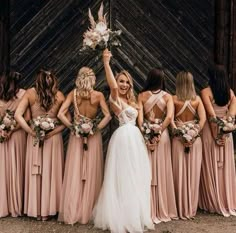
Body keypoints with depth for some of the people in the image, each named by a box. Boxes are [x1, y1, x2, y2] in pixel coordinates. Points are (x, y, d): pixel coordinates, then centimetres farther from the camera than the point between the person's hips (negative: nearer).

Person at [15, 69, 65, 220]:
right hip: (53, 137, 0)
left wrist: (31, 131, -8)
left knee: (35, 171, 11)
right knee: (51, 171, 9)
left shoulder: (30, 93, -2)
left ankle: (36, 209, 21)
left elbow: (18, 115, -9)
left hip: (35, 136, 1)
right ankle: (48, 209, 18)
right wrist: (55, 131, -8)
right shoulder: (59, 95, -1)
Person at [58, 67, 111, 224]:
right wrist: (97, 128, -6)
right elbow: (108, 116, -16)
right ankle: (88, 211, 15)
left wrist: (72, 126, 0)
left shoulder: (73, 94, -3)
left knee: (74, 173, 6)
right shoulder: (99, 95, -7)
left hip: (76, 136, 1)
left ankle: (72, 212, 12)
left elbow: (61, 114, -9)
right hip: (93, 136, -1)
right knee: (91, 173, 7)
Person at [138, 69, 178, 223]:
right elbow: (169, 116, -14)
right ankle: (163, 210, 17)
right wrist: (159, 132, -10)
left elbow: (140, 118, -9)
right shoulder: (167, 96, -1)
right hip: (162, 134, 0)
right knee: (162, 172, 9)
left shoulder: (142, 96, -1)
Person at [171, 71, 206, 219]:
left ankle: (182, 209, 15)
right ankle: (191, 208, 19)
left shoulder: (173, 99, -5)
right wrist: (194, 134, -8)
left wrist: (180, 133, -9)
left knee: (180, 173, 6)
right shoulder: (197, 99, -1)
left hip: (179, 138, -1)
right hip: (195, 139, 1)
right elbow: (203, 119, -10)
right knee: (193, 173, 9)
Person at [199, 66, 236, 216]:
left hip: (211, 130, -4)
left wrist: (216, 135, -12)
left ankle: (214, 204, 13)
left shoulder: (206, 92, -9)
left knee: (211, 168, 6)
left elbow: (211, 114, -16)